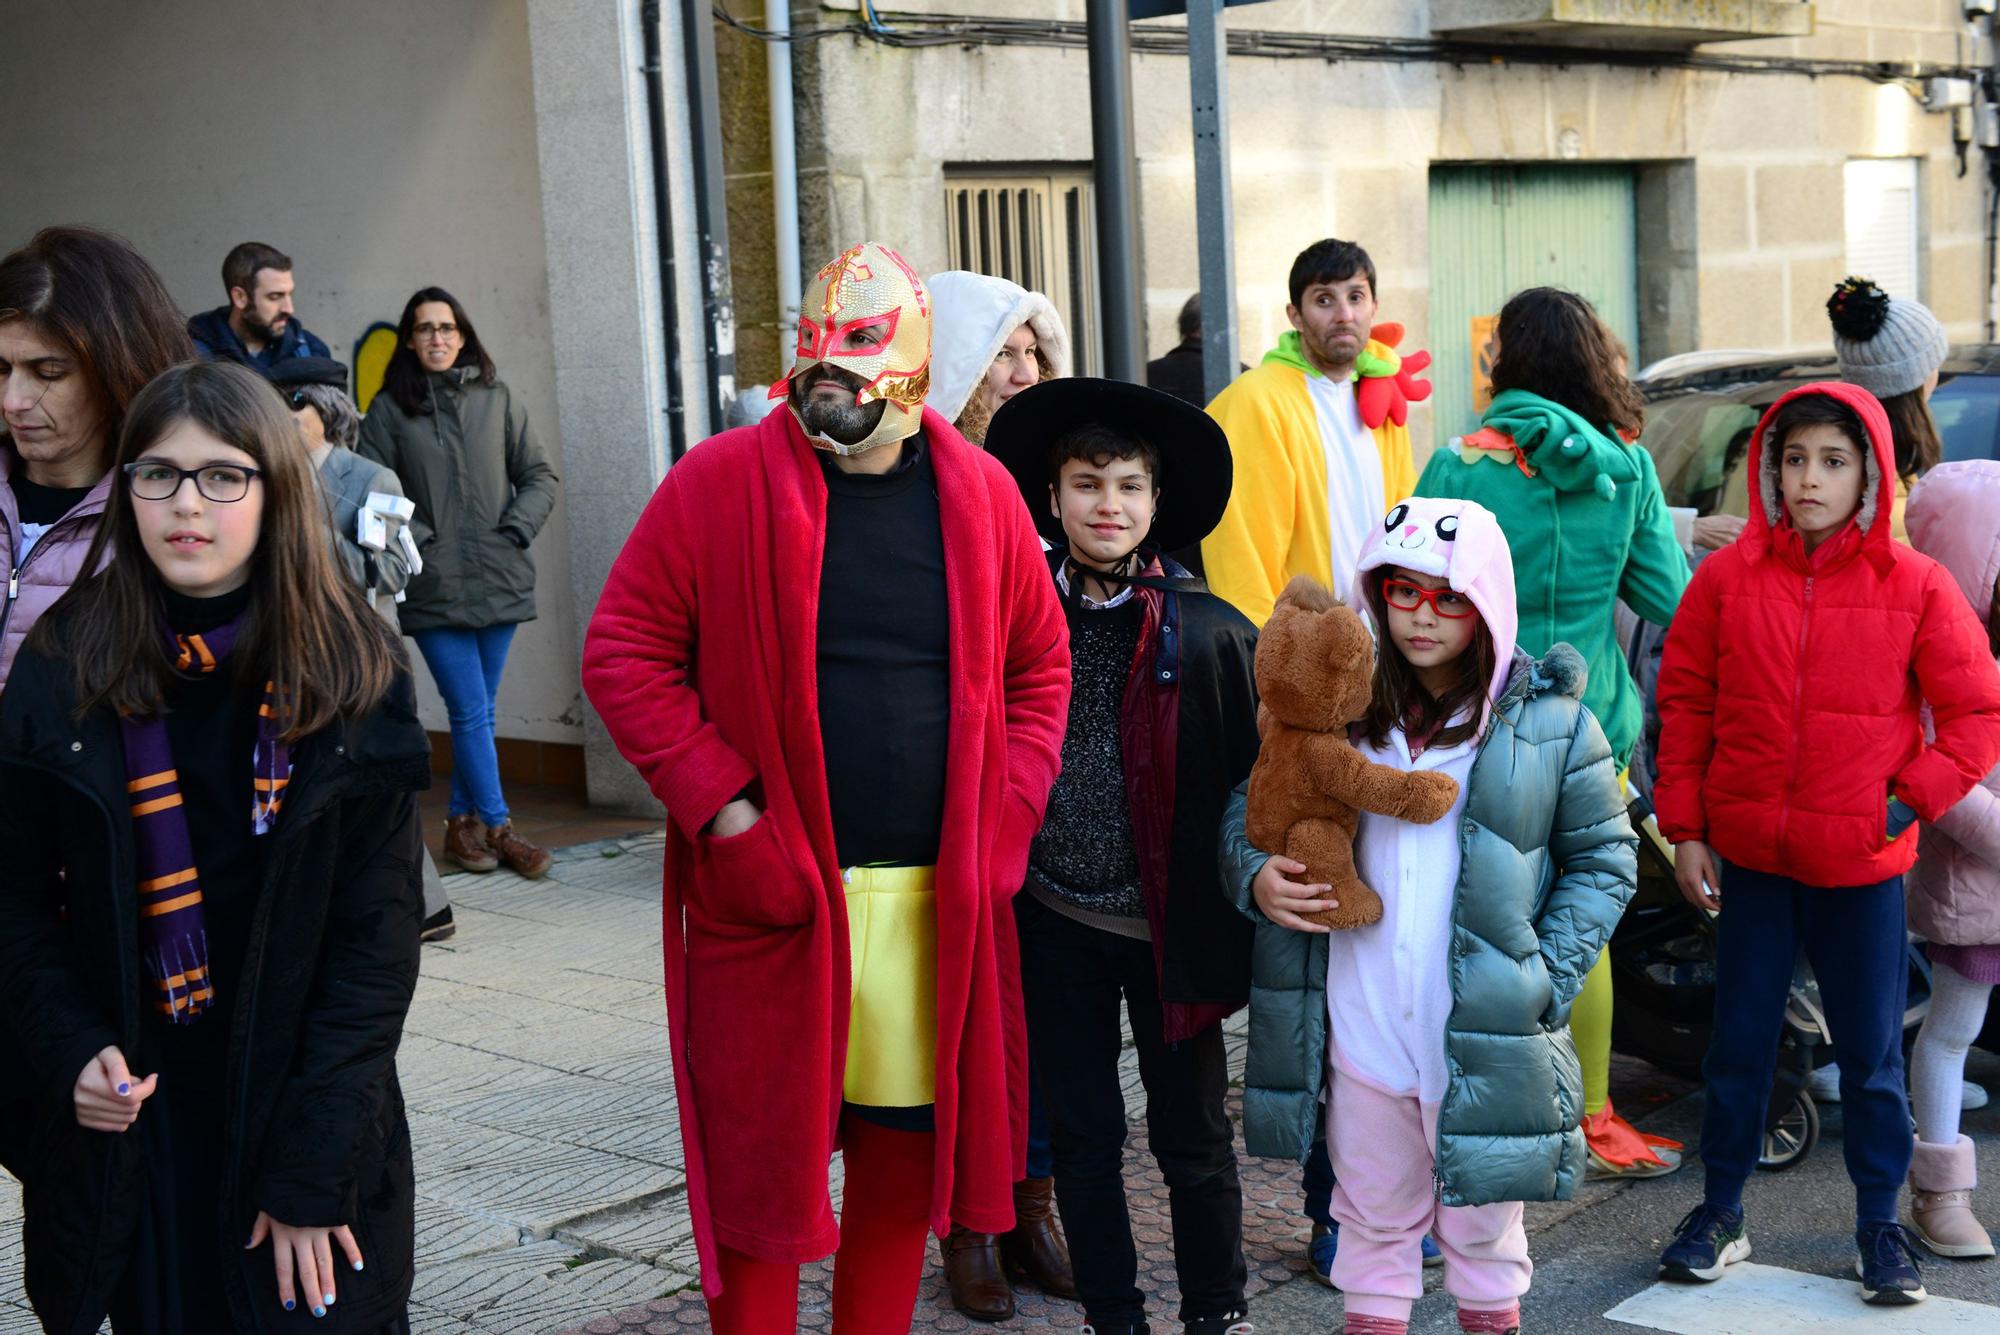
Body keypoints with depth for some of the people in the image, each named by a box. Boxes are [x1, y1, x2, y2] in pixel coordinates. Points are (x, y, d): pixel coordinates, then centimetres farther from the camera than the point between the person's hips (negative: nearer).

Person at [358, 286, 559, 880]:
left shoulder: (497, 398, 9)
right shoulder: (390, 408, 2)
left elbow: (539, 476, 12)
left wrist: (515, 531, -1)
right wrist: (418, 540, -11)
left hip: (499, 580, 3)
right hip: (434, 587, -3)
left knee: (479, 712, 9)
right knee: (471, 712, -5)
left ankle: (462, 821, 20)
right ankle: (498, 829, 3)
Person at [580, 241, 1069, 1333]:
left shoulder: (981, 494, 5)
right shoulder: (719, 482, -5)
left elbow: (1041, 668, 13)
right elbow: (623, 653, -4)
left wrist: (1003, 821, 2)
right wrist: (721, 808, -11)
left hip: (940, 901, 3)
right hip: (772, 895, -3)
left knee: (905, 1159, 13)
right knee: (760, 1164, 4)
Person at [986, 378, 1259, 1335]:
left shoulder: (1211, 634, -6)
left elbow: (1252, 780, -2)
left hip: (1167, 923, -1)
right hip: (1057, 924, 2)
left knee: (1193, 1136, 10)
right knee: (1082, 1136, 12)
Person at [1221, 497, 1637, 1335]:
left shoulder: (1549, 720, -5)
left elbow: (1605, 857, 1)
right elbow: (1253, 802, 11)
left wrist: (1550, 974, -10)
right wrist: (1255, 875, -10)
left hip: (1488, 1039, -2)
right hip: (1364, 1028, 2)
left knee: (1482, 1222, 16)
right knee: (1374, 1217, 17)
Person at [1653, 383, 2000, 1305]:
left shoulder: (1916, 587, -5)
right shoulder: (1728, 577, -2)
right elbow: (1684, 705, 3)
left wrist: (1912, 799, -9)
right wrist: (1685, 829, 0)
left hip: (1864, 865, -1)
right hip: (1748, 857, 1)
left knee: (1872, 1054, 9)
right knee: (1739, 1043, 11)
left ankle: (1881, 1227, 25)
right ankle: (1720, 1213, 25)